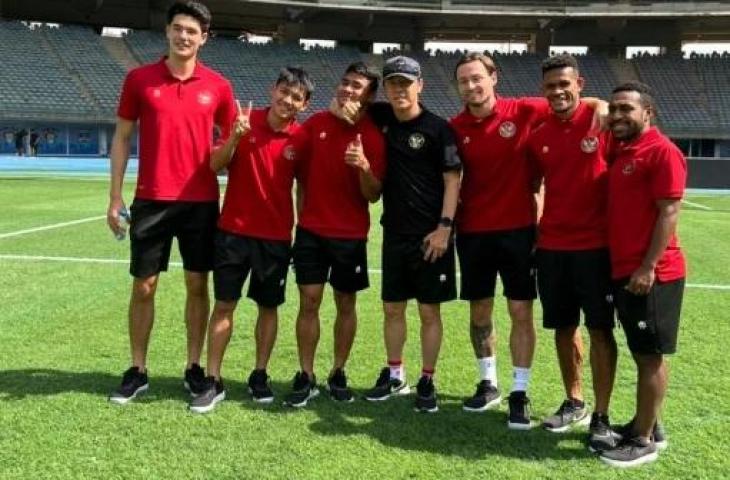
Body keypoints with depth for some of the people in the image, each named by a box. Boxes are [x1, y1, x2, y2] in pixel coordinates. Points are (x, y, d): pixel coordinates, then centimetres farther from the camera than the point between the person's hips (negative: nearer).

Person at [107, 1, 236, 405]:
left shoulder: (218, 87, 2)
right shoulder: (139, 79, 1)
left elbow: (229, 143, 11)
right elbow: (122, 137, 5)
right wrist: (115, 196, 0)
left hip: (201, 201, 1)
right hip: (151, 200, 0)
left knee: (198, 285, 6)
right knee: (143, 286, 5)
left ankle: (194, 368, 20)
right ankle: (137, 371, 19)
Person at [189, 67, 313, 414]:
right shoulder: (246, 121, -3)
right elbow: (215, 166, -6)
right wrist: (235, 137, -22)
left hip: (276, 236, 1)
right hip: (233, 230, 0)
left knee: (268, 307, 9)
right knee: (223, 304, 2)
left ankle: (260, 376, 23)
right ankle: (213, 382, 10)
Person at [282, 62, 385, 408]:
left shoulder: (374, 137, -6)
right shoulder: (316, 123, 2)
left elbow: (373, 195, -7)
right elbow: (297, 170, 11)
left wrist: (364, 166, -26)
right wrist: (302, 215, 6)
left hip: (351, 235, -1)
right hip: (311, 230, 2)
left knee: (346, 303, 7)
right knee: (309, 301, 1)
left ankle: (338, 374, 22)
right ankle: (305, 377, 11)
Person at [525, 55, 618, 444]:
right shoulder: (538, 137, 6)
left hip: (596, 244, -4)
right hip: (552, 246, 4)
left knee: (600, 329, 1)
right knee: (563, 327, 12)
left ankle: (601, 417, 10)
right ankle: (574, 403, 27)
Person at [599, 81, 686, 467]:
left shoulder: (662, 151, -12)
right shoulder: (619, 152, 15)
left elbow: (669, 212, -17)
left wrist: (648, 267, -21)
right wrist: (622, 265, 14)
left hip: (651, 274, -9)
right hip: (623, 271, 9)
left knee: (650, 355, 0)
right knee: (641, 353, 16)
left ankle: (643, 440, 8)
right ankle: (646, 425, 27)